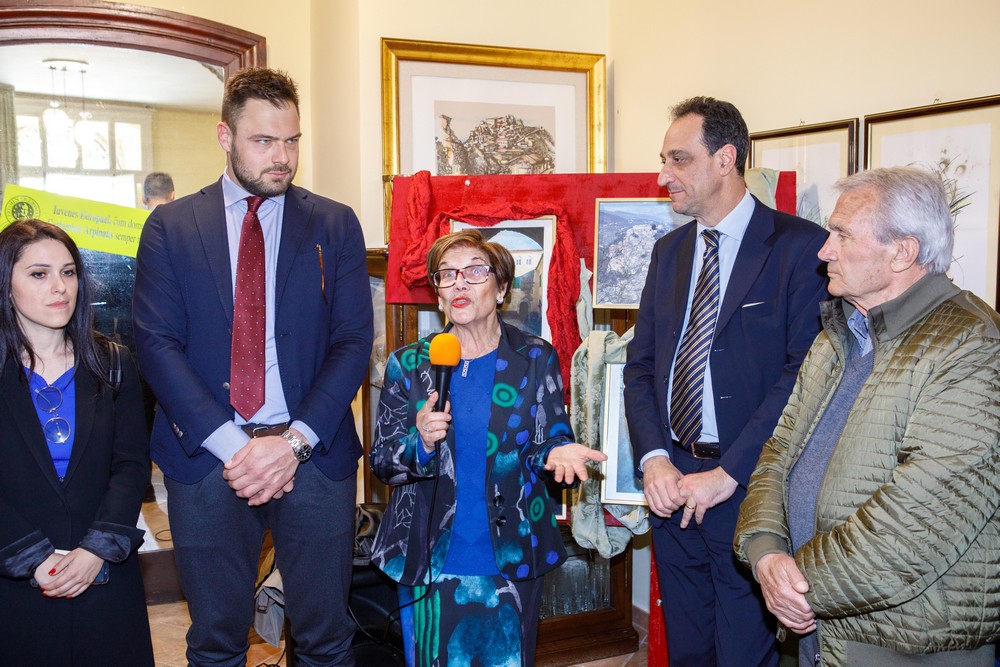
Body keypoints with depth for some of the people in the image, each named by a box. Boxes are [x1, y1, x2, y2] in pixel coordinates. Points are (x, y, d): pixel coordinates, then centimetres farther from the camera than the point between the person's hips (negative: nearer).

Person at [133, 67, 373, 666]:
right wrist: (231, 445, -14)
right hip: (206, 459, 0)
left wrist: (294, 442, -13)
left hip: (313, 454, 0)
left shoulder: (336, 225, 5)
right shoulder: (170, 226, 5)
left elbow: (353, 342, -1)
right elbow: (157, 345, -4)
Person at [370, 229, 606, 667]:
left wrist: (556, 454, -24)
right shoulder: (408, 364, 0)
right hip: (429, 562, 1)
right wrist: (421, 443, -20)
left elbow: (552, 441, -1)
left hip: (511, 562, 0)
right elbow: (381, 461, 1)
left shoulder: (536, 359, -1)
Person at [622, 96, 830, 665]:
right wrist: (654, 458, -5)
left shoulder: (801, 246, -9)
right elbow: (641, 364, 10)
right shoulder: (670, 250, 12)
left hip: (745, 488, -6)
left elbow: (805, 371, -17)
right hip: (671, 480, 6)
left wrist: (727, 474, -19)